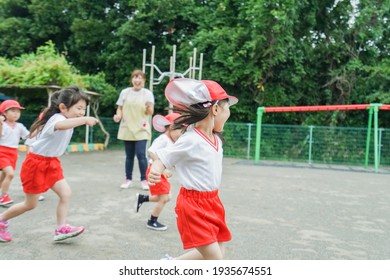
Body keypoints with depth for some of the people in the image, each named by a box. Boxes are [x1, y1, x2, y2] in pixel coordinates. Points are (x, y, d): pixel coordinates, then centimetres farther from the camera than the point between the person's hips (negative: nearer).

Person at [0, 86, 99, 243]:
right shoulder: (57, 118, -26)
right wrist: (85, 120, -66)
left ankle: (61, 229, 0)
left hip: (51, 164, 8)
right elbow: (61, 125, -55)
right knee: (30, 204, 6)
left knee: (66, 193, -6)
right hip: (36, 164, -8)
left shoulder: (66, 120, 4)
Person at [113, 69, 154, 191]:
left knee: (141, 154, -11)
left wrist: (149, 107, -22)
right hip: (127, 129, 2)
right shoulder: (125, 92, 5)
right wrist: (118, 116, -11)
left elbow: (150, 112, 0)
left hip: (141, 130, -2)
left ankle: (144, 179, 3)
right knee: (129, 155, 8)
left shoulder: (148, 93, 0)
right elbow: (120, 108, 9)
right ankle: (128, 179, 20)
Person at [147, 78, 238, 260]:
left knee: (216, 253, 17)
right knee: (215, 260, -8)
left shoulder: (216, 138, 5)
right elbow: (163, 159, -20)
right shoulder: (190, 141, -20)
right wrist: (155, 172, -39)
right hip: (193, 205, -9)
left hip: (212, 202, 9)